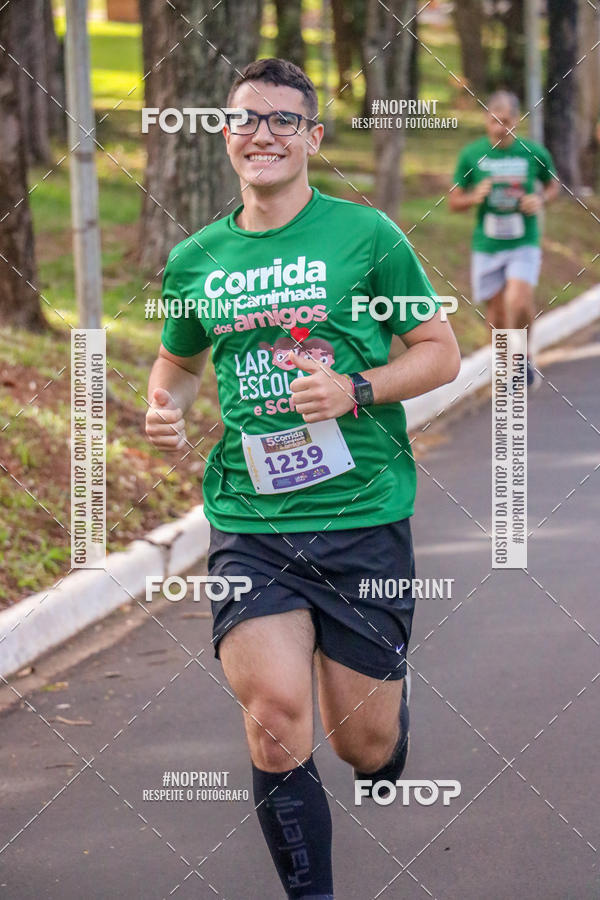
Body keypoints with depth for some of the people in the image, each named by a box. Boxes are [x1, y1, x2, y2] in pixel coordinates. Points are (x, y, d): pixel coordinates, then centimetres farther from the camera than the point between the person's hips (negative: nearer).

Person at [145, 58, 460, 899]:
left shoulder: (365, 235, -1)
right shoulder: (195, 261, 8)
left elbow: (441, 352, 3)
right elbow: (179, 359, 26)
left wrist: (355, 389, -13)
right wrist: (166, 404, 4)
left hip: (363, 517, -1)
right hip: (248, 522, 2)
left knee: (363, 743, 5)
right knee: (274, 717, -17)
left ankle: (386, 719, 44)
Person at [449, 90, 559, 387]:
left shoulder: (534, 153, -3)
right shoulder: (471, 154, -2)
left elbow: (553, 184, 16)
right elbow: (454, 201, 6)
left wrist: (541, 200, -6)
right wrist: (473, 197, -16)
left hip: (524, 244, -2)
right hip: (486, 247, 2)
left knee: (518, 302, -21)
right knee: (497, 312, 6)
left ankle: (524, 353, 7)